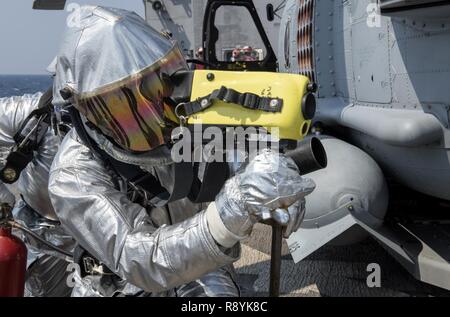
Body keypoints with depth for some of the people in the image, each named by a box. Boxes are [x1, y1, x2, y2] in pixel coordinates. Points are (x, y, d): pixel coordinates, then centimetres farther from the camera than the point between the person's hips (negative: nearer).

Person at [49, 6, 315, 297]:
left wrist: (281, 194, -31)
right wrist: (234, 207, -51)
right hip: (126, 285, -1)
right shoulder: (76, 174, -26)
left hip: (199, 268, 2)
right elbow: (141, 261, -36)